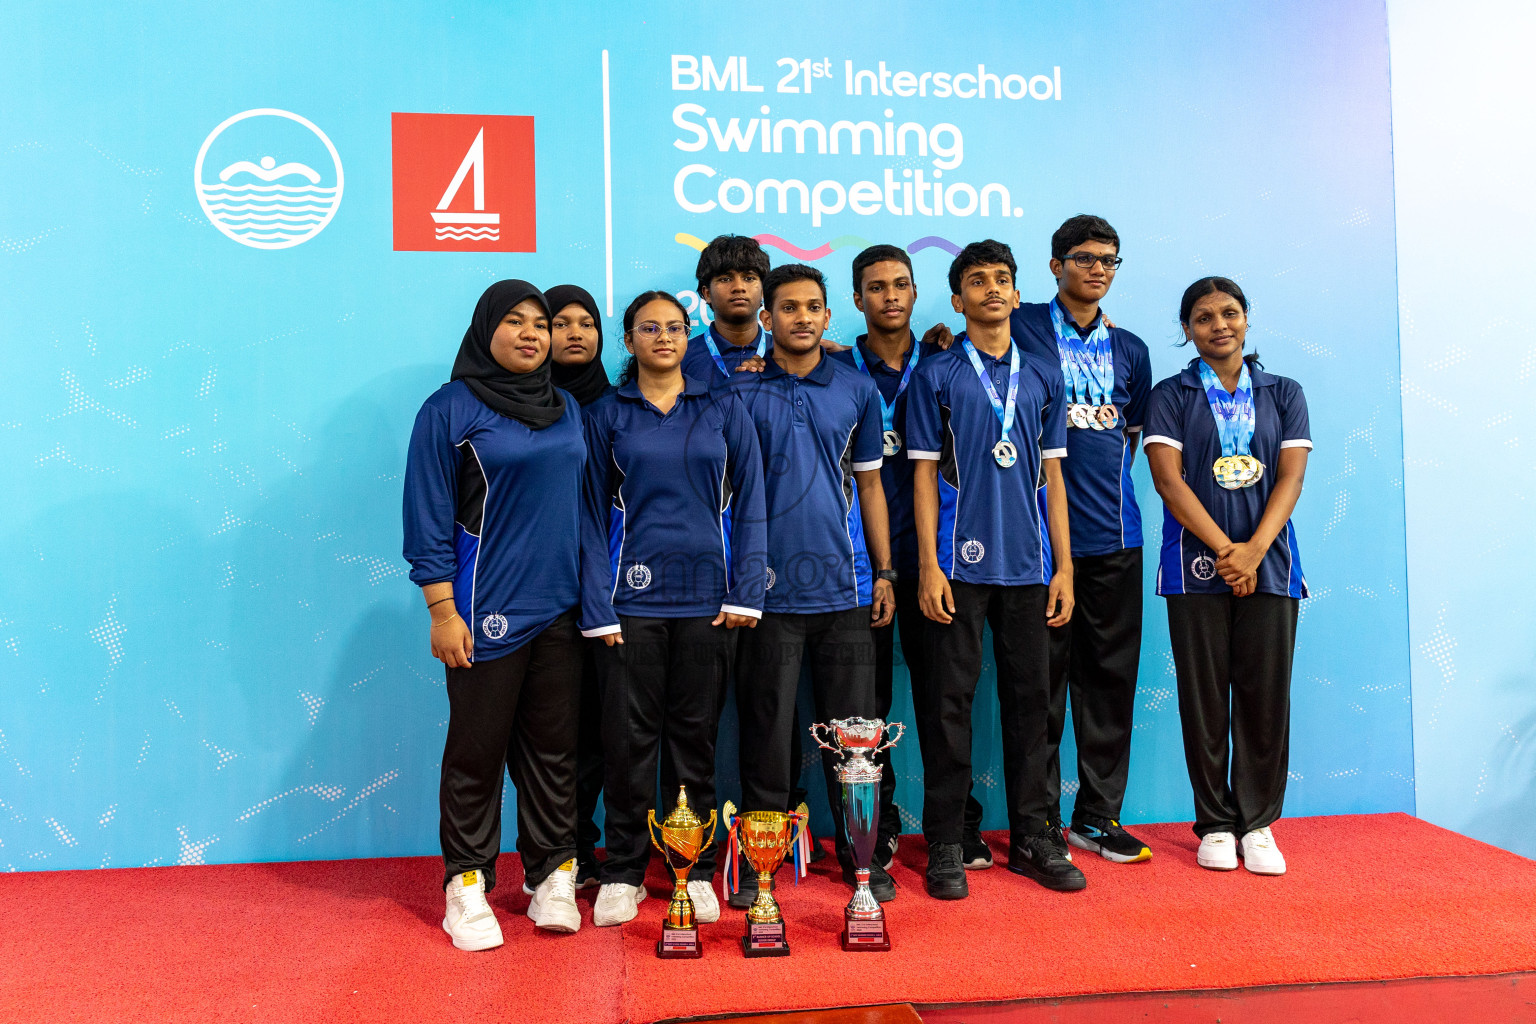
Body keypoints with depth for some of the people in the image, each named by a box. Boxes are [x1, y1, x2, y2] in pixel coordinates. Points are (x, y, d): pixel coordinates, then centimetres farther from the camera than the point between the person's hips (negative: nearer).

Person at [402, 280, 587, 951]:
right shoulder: (450, 410, -2)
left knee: (555, 747, 9)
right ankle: (468, 885, 19)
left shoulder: (568, 410, 13)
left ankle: (552, 877, 22)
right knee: (477, 751, 4)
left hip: (561, 611, 5)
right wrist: (442, 610, -11)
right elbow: (429, 518, -5)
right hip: (487, 613, -4)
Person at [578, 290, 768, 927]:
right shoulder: (605, 415, 7)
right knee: (629, 737, 3)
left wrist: (745, 594, -4)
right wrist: (598, 608, -5)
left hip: (706, 597, 1)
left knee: (696, 737, 8)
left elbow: (748, 504, 5)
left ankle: (696, 870, 21)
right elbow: (592, 514, 3)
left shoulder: (724, 411, 9)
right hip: (631, 598, 0)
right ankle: (623, 872, 18)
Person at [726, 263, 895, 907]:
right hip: (767, 587, -2)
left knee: (852, 728, 8)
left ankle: (860, 853, 23)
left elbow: (869, 486, 12)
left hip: (844, 587, 2)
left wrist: (885, 573, 8)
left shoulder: (857, 390, 9)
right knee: (765, 731, 4)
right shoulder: (737, 390, 2)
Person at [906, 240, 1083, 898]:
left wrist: (1064, 566, 6)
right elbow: (924, 474, 0)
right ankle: (943, 845, 11)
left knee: (1029, 697, 9)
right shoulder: (935, 376, 3)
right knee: (948, 702, 0)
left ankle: (1031, 836, 21)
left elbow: (1052, 474, 12)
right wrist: (928, 565, -8)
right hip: (960, 563, -3)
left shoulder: (1043, 377, 13)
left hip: (1028, 564, 3)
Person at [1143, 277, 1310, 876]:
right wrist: (1224, 549, -13)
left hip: (1269, 565, 2)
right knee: (1204, 698, 1)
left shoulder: (1283, 394, 13)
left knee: (1266, 695, 2)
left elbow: (1291, 476, 2)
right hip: (1196, 567, -1)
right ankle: (1216, 825, 13)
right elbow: (1168, 478, -4)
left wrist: (1254, 549, -12)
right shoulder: (1171, 396, 6)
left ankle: (1258, 823, 15)